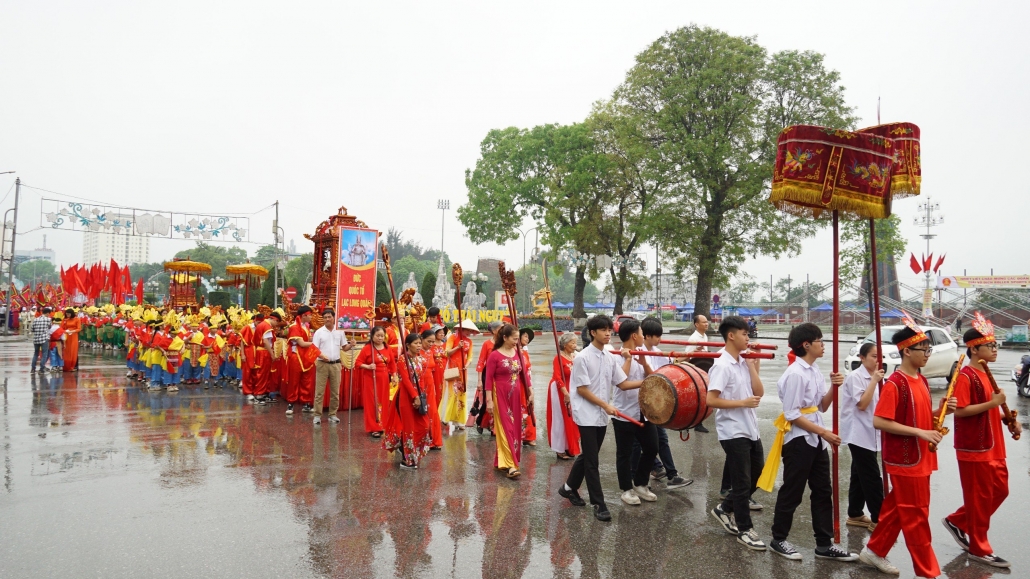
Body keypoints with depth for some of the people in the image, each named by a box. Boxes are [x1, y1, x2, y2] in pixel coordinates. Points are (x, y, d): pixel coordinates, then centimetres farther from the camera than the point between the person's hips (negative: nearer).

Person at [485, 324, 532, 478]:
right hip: (501, 397, -6)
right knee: (506, 429, -7)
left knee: (515, 428, 10)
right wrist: (489, 400, -15)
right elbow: (489, 379, -11)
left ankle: (501, 460, 23)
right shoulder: (494, 355, -11)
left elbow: (523, 374, 12)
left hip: (516, 396, 6)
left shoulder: (517, 353, 6)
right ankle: (511, 465, -8)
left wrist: (530, 393, 10)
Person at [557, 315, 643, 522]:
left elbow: (622, 382, 6)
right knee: (591, 460, -3)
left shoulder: (610, 358, 6)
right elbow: (582, 389, -14)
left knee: (588, 455, 17)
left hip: (602, 416, 7)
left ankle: (569, 488, 35)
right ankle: (599, 504, 4)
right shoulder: (583, 357, -14)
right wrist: (606, 406, -17)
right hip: (587, 416, -7)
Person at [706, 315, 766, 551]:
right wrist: (742, 402, -21)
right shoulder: (722, 365, -18)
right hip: (733, 432, -9)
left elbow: (759, 393, 4)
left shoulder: (744, 362, 8)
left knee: (757, 476, 18)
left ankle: (724, 509, 32)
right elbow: (711, 400, -22)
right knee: (742, 482, 2)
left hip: (751, 430, 9)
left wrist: (753, 366, -1)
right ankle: (745, 530, 17)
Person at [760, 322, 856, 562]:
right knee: (792, 493, 4)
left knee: (823, 491, 14)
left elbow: (822, 407, 12)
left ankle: (824, 544, 24)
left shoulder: (815, 370, 8)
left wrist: (833, 386, -4)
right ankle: (778, 540, 20)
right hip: (798, 440, -9)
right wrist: (824, 432, -19)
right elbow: (792, 414, -21)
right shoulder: (795, 374, -19)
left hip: (816, 440, 9)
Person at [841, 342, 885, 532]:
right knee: (872, 478, -7)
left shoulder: (874, 377, 12)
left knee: (860, 475, 14)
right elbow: (861, 404, -21)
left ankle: (855, 514, 22)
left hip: (870, 434, 9)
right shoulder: (855, 377, -14)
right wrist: (874, 381, -20)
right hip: (859, 434, -9)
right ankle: (877, 519, -1)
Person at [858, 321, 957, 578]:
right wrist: (920, 432, -23)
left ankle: (874, 551, 31)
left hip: (920, 459, 9)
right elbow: (879, 421, -22)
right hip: (905, 460, -9)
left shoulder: (921, 381, 9)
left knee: (896, 508, 17)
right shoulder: (895, 383, -18)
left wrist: (940, 411, -1)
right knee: (916, 515, 2)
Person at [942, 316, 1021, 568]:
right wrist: (992, 403, -25)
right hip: (974, 448, -9)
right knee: (980, 497, 2)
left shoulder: (985, 374, 12)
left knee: (999, 490, 15)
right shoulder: (965, 376, -17)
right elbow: (960, 410, -23)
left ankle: (957, 521, 28)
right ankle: (979, 548, 15)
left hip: (992, 446, 9)